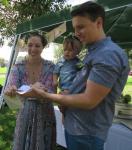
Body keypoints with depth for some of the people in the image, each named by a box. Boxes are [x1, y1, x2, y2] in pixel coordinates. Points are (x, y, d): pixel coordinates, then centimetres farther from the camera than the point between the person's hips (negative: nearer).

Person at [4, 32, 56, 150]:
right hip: (25, 112, 1)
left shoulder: (50, 67, -10)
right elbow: (10, 85, -19)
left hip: (45, 112, -1)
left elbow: (51, 93, -15)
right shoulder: (18, 67, -6)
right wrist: (10, 90, -43)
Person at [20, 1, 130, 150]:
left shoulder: (108, 54, -22)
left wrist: (46, 95, -18)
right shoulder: (94, 52, 10)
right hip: (75, 126, 9)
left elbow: (89, 101, -25)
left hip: (86, 133, -8)